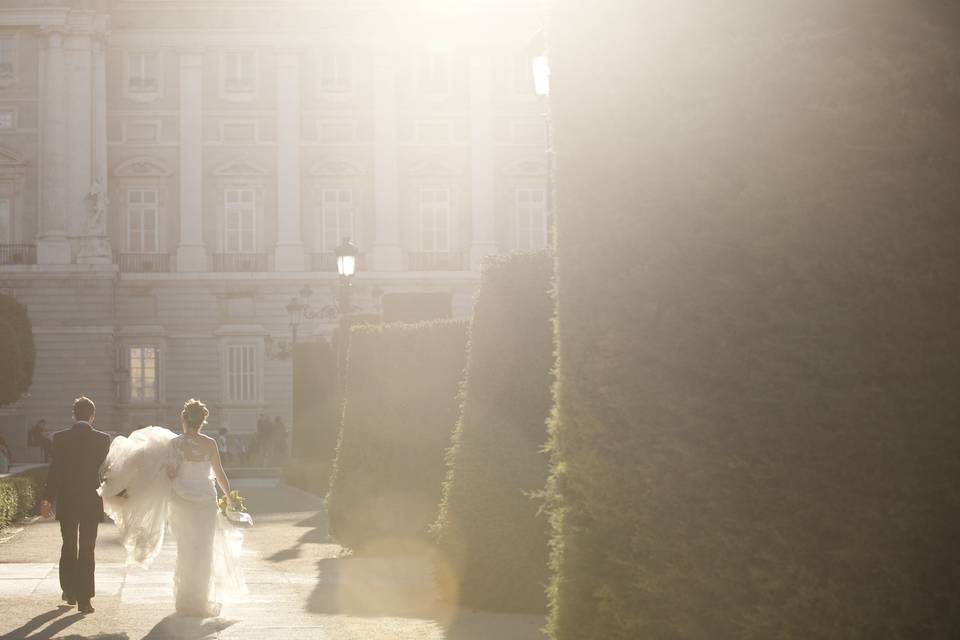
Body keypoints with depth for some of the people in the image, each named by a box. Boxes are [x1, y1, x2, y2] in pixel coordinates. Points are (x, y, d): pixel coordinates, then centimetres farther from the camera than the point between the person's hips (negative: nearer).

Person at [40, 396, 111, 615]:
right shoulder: (102, 439, -7)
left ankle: (70, 592, 27)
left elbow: (54, 471, -6)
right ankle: (84, 599, -2)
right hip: (91, 501, -1)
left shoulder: (60, 438, -6)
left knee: (68, 547, 19)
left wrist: (48, 499, 1)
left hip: (66, 501, 1)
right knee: (87, 550, 2)